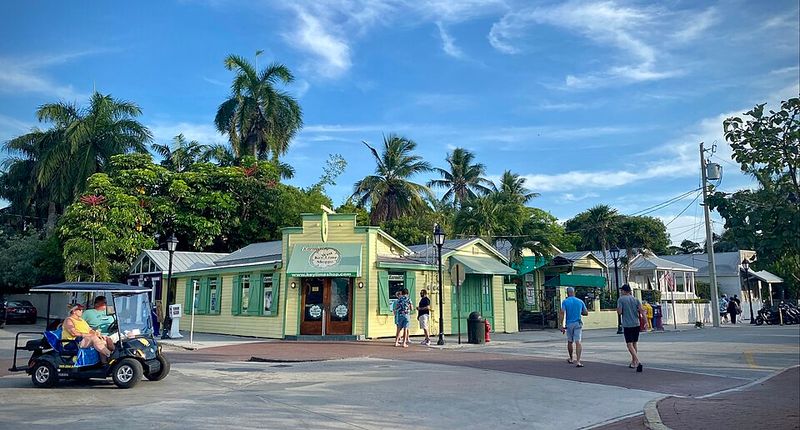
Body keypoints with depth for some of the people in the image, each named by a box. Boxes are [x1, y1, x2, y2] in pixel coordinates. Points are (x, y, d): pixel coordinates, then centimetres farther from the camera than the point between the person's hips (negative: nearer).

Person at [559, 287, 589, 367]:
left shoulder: (565, 302, -3)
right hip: (578, 324, 0)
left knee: (570, 342, 17)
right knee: (578, 342, -7)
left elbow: (562, 313, -13)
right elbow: (586, 313, 9)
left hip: (569, 324, 0)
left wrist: (562, 325, -12)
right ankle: (578, 361, -19)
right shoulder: (580, 301, 4)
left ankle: (571, 359, 33)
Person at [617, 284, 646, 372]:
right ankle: (633, 362, 26)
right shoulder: (635, 299, 8)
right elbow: (642, 311, -1)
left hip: (627, 325, -5)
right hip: (636, 324, 5)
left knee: (630, 344, -6)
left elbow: (619, 312, -10)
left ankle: (638, 362, -23)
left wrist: (617, 309, 11)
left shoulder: (621, 299, -4)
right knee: (635, 343, 17)